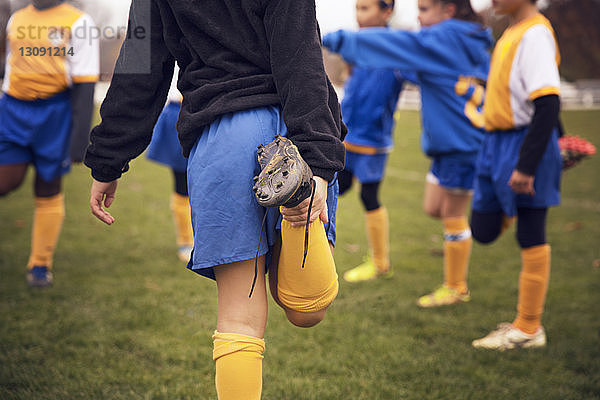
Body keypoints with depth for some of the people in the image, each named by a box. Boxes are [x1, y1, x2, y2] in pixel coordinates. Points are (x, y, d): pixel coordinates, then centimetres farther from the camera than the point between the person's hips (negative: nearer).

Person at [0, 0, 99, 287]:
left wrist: (80, 134, -13)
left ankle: (40, 264, 17)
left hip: (54, 112, -4)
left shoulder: (78, 23, -5)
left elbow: (84, 83, -8)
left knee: (48, 191, 4)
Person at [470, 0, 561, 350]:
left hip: (526, 143, -9)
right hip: (498, 144, 9)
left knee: (531, 238, 1)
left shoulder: (535, 34, -18)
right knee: (484, 230, 8)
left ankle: (528, 329, 9)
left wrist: (526, 166, -26)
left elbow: (548, 104, -24)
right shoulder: (513, 32, 12)